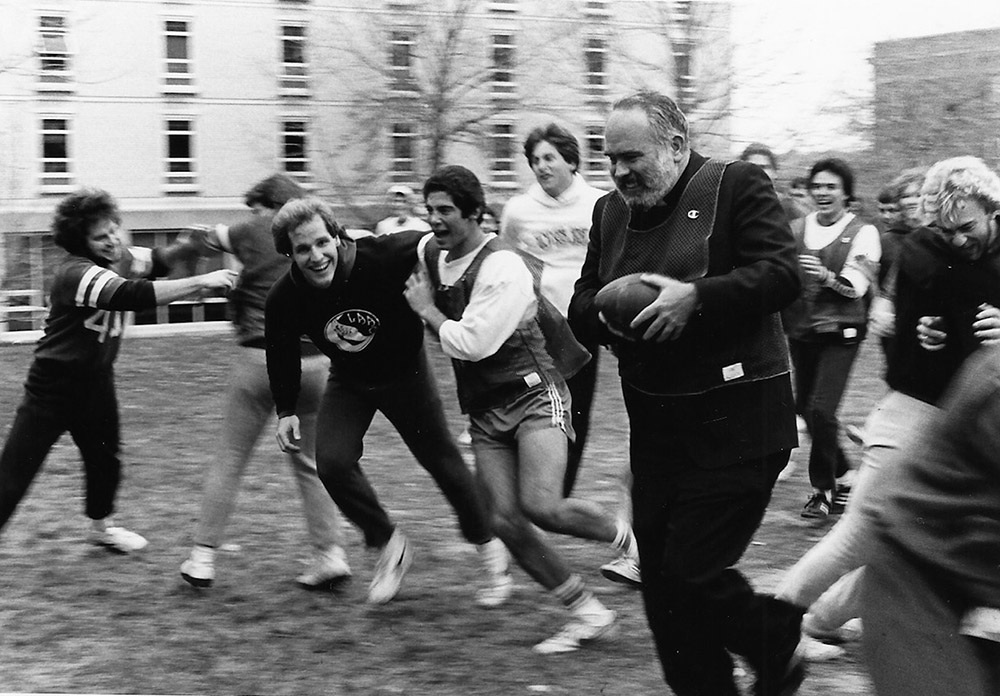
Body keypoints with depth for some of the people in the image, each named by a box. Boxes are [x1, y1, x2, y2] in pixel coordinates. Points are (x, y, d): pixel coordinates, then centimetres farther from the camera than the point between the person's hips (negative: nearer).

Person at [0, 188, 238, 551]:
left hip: (96, 381, 8)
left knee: (106, 459, 22)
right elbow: (132, 295, -41)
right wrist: (201, 283, -42)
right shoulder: (77, 272, -28)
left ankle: (100, 525, 46)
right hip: (54, 385, -8)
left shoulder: (117, 257, -2)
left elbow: (156, 261, 16)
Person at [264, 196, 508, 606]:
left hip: (405, 370, -2)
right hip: (348, 382, 2)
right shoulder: (284, 299, -23)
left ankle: (490, 550, 30)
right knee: (332, 463, -17)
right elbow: (281, 356, -4)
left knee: (442, 461, 7)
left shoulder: (384, 257, -34)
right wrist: (287, 410, -5)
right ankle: (388, 545, 8)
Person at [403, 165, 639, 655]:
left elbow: (472, 343, -22)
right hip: (484, 411, 7)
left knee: (541, 506, -25)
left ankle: (623, 536, 6)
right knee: (504, 520, -6)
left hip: (534, 396, -7)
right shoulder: (428, 253, 7)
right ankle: (588, 614, 6)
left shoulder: (503, 268, -17)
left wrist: (427, 310, -9)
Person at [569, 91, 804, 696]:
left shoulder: (738, 185, -7)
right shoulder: (611, 211, 13)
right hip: (654, 424, 7)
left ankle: (780, 647, 19)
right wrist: (607, 315, -7)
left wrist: (695, 296, -26)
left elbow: (783, 275, -16)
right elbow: (582, 301, 16)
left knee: (691, 571, -9)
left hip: (735, 423, -7)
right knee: (660, 577, 9)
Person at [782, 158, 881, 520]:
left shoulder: (863, 233, -3)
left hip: (840, 333, -5)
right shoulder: (795, 229, 10)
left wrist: (828, 277, -33)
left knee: (821, 409, -15)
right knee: (805, 407, 11)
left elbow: (858, 284, -14)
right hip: (801, 330, 5)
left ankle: (823, 489, 2)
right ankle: (843, 476, 32)